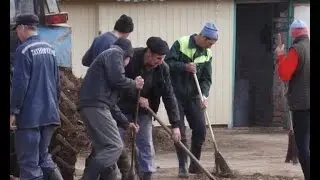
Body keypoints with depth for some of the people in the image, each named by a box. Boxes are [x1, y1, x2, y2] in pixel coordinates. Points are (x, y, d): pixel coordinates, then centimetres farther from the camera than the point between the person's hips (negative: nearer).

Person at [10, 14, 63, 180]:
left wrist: (13, 111, -11)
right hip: (49, 114, 7)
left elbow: (19, 83, -16)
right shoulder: (49, 49, 13)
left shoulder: (24, 50, -11)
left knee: (29, 161, -1)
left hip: (29, 115, -7)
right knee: (42, 153, 18)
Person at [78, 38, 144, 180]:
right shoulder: (115, 53, 6)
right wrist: (134, 84, 7)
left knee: (105, 148, 12)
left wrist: (125, 123, 31)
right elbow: (117, 79, -12)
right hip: (96, 105, -10)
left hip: (89, 106, 10)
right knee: (115, 146, -11)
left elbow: (110, 102, 32)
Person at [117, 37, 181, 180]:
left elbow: (169, 95, -11)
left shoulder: (162, 68, -13)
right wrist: (137, 97, -21)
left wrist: (175, 124, -14)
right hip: (123, 107, -3)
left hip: (144, 109, 3)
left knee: (146, 146, 1)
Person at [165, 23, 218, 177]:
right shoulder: (181, 44, -11)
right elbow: (168, 63, -16)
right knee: (180, 132, -4)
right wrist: (185, 67, -28)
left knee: (200, 130, 1)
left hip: (193, 97, 5)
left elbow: (206, 78, -1)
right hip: (176, 95, -4)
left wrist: (204, 95, -18)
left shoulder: (207, 54, 3)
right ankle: (182, 167, 4)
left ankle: (195, 165, 15)